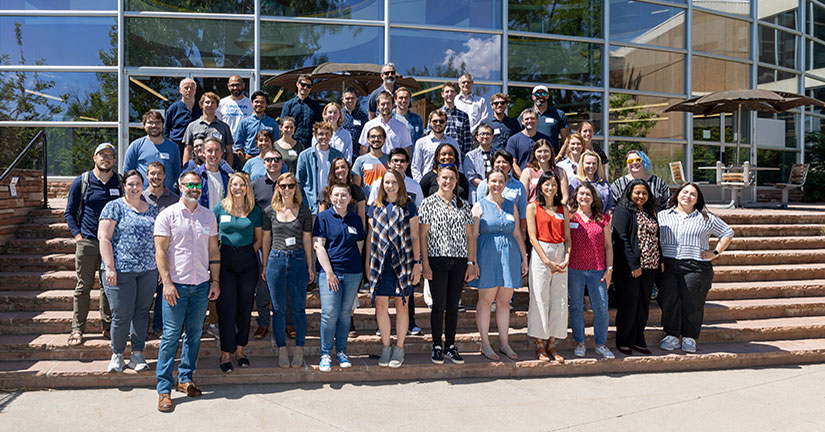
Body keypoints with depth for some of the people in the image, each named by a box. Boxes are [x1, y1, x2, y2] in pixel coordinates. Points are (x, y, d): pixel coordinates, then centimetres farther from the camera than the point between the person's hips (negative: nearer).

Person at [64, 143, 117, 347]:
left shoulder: (120, 182, 6)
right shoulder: (81, 182, 3)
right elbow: (69, 212, 8)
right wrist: (77, 234, -3)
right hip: (87, 242, -1)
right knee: (83, 286, 2)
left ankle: (108, 327, 18)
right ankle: (77, 329, 10)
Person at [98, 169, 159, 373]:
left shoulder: (152, 210, 14)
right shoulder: (115, 207, -1)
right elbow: (104, 237, -7)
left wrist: (161, 267, 14)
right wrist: (110, 268, -14)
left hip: (148, 271, 5)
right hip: (121, 270, -4)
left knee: (142, 312, 8)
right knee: (122, 315, -3)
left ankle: (137, 354, 17)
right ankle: (117, 355, 15)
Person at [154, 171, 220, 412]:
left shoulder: (208, 216, 10)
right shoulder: (167, 215, -1)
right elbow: (160, 251, -6)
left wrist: (215, 281, 8)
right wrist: (167, 282, -13)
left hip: (201, 284, 4)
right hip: (176, 284, -4)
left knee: (195, 334, 9)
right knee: (171, 335, -2)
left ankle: (185, 379, 22)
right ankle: (164, 389, 5)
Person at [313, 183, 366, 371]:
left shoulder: (356, 219, 10)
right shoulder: (323, 217, 0)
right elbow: (318, 246, -5)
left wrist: (354, 264, 4)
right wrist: (329, 272, -11)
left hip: (353, 273, 3)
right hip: (329, 271, -3)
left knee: (345, 312, 8)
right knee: (330, 313, -6)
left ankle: (341, 351, 21)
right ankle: (325, 354, 8)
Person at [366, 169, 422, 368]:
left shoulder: (408, 206, 4)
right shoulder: (375, 206, 10)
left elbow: (414, 237, 3)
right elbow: (370, 235, 14)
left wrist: (417, 263, -3)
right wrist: (368, 262, 9)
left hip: (402, 262, -2)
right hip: (380, 262, 2)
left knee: (401, 305, 4)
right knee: (380, 305, 1)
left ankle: (399, 348, 17)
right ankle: (385, 347, 16)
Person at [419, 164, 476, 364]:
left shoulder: (463, 205, 12)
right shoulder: (429, 203, 2)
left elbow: (470, 236, 11)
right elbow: (422, 235, -2)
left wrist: (471, 263, 4)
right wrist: (425, 264, -9)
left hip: (459, 261, 3)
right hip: (437, 260, -3)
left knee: (453, 305, 7)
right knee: (439, 305, 0)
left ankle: (450, 346, 17)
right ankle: (437, 347, 11)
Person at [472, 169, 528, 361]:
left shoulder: (511, 206, 14)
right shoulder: (479, 206, 2)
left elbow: (517, 234, 15)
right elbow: (473, 235, -3)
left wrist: (524, 257, 9)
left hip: (510, 255, 4)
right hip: (487, 255, -4)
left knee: (504, 301, 7)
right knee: (486, 300, 1)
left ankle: (504, 344, 16)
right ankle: (485, 345, 9)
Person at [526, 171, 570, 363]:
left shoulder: (563, 209, 15)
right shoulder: (533, 207, 2)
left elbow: (567, 237, 11)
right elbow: (532, 237, -5)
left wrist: (566, 258, -6)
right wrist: (547, 261, -12)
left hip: (560, 256, 4)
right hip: (540, 254, -4)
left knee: (560, 300, 3)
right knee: (540, 299, -3)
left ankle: (552, 343, 13)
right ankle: (540, 344, 7)